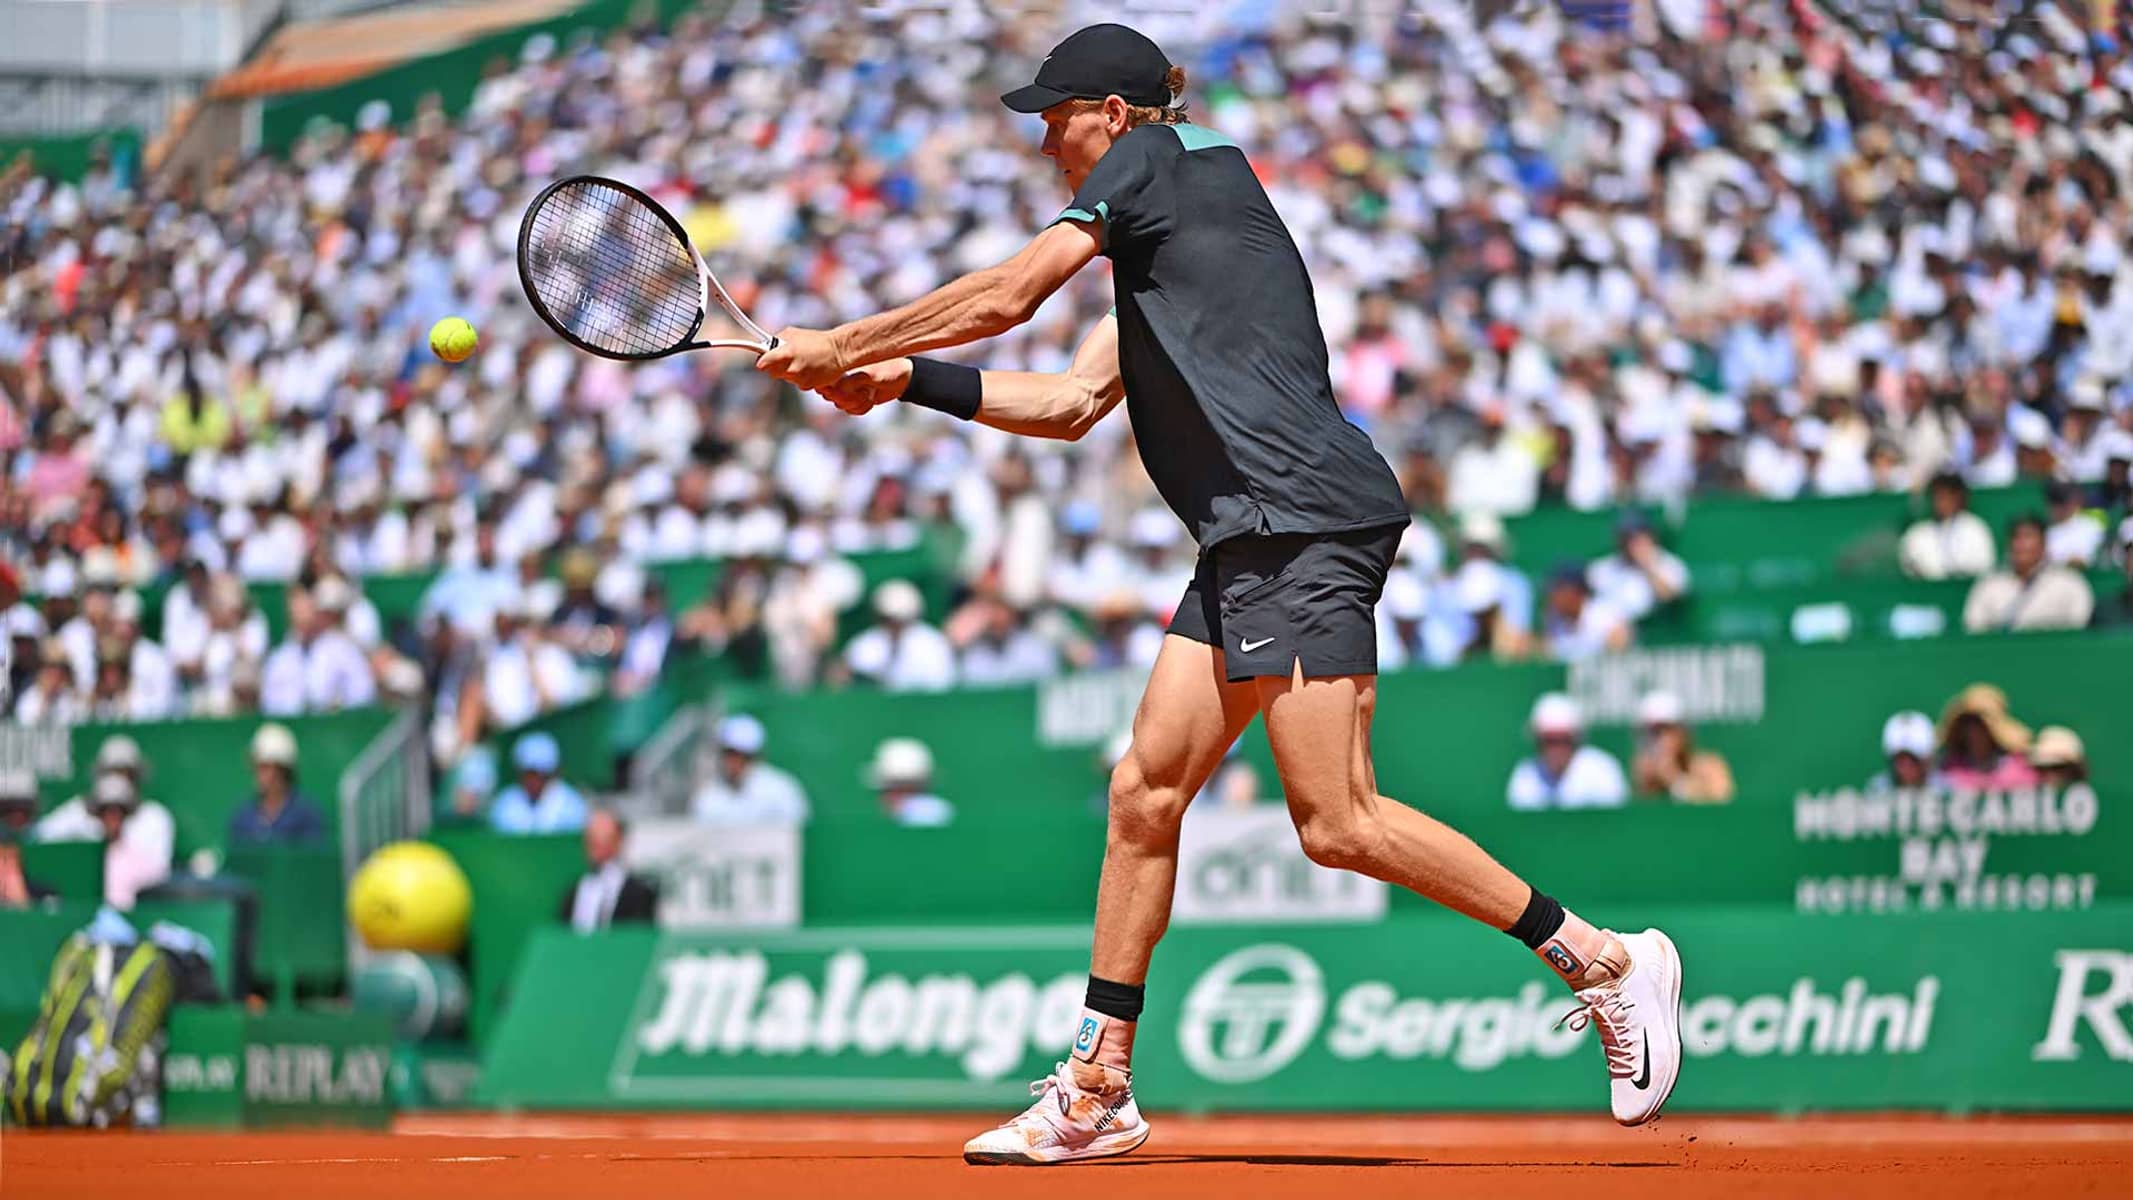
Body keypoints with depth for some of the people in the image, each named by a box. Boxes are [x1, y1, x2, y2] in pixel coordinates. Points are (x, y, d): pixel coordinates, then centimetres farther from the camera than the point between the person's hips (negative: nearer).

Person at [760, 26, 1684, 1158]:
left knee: (1338, 824, -15)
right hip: (1251, 543, 10)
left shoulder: (1157, 158, 2)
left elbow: (1005, 296, -3)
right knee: (1145, 789, 6)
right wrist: (907, 380, 23)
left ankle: (1601, 959, -9)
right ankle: (1096, 1087, 9)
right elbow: (1071, 403, 28)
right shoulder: (1159, 247, 28)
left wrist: (843, 343, 6)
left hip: (1306, 517, -10)